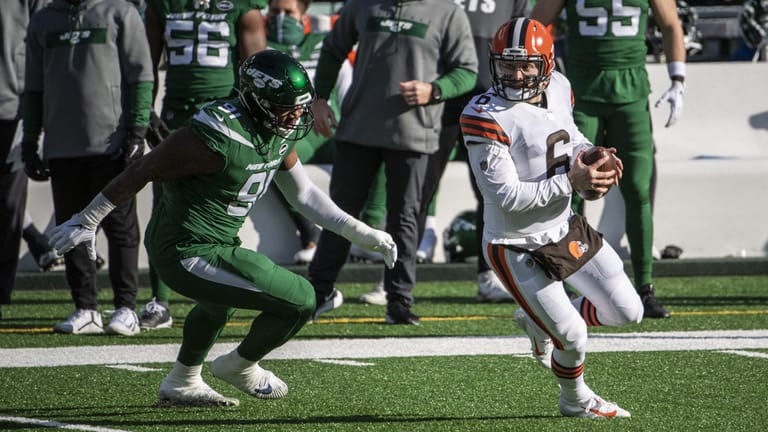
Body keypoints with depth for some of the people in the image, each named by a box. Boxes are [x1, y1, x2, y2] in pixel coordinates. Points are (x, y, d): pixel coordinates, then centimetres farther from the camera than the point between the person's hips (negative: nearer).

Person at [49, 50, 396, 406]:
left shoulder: (279, 136, 2)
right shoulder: (219, 138, -26)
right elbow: (144, 171, -19)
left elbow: (302, 194, 16)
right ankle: (240, 367, 15)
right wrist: (87, 221, -12)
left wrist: (362, 234, 11)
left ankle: (181, 384, 60)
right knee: (300, 301, -10)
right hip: (189, 255, -10)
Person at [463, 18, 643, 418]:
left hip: (565, 229, 7)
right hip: (517, 247, -7)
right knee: (572, 339, -4)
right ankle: (576, 400, 30)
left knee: (627, 311, 10)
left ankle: (538, 321, 31)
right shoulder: (487, 117, -25)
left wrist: (593, 156, -2)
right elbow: (507, 197, -25)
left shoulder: (558, 88, -2)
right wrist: (571, 181, -25)